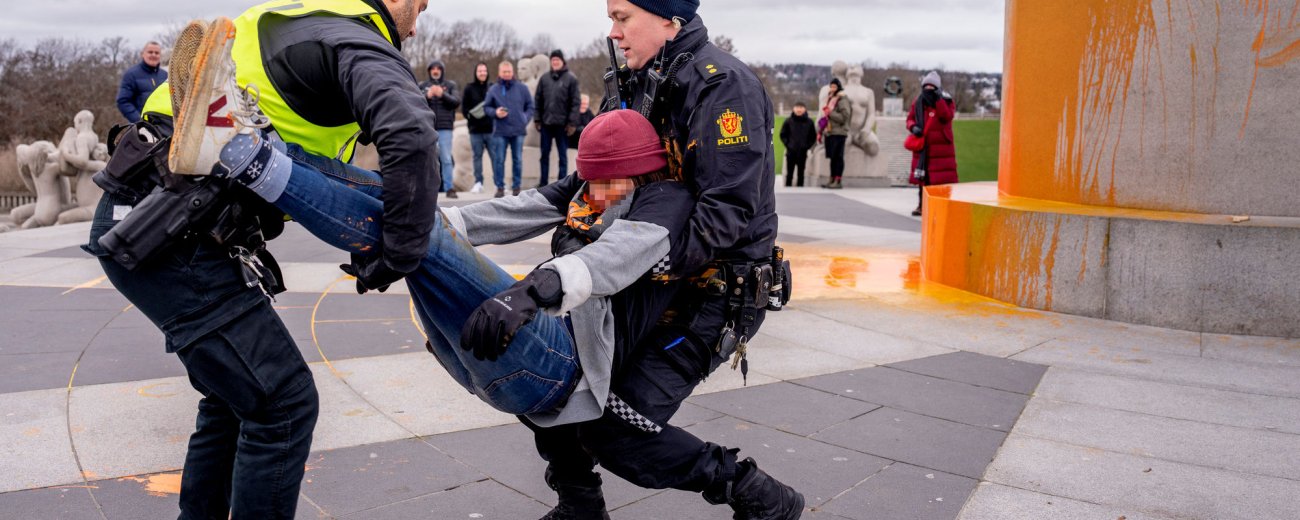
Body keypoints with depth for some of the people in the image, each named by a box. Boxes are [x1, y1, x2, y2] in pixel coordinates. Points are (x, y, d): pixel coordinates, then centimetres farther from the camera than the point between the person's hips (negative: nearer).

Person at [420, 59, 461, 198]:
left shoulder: (450, 85, 9)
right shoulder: (422, 86, 11)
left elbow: (456, 102, -2)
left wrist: (442, 94, -16)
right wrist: (427, 95, -14)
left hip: (445, 127, -1)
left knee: (446, 159, -3)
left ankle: (449, 188, 0)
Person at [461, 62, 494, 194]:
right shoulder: (469, 88, 6)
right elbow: (464, 106, 6)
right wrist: (470, 116, -10)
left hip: (491, 128, -2)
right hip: (475, 129, 2)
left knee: (495, 155, -2)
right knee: (477, 156, 8)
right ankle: (478, 183, 15)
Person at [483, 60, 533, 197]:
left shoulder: (522, 88, 5)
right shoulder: (493, 90, 5)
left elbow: (530, 106, 9)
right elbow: (486, 107, 11)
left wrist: (525, 120, -2)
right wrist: (495, 112, -9)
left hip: (518, 130, 0)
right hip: (500, 131, 0)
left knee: (517, 160, 5)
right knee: (499, 160, -1)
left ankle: (516, 187, 12)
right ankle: (500, 187, 7)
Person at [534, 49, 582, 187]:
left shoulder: (571, 79, -3)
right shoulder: (544, 78, 8)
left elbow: (576, 102, -6)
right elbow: (538, 100, 10)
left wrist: (572, 122, -12)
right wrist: (537, 119, 4)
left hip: (562, 123, -3)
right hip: (546, 123, 4)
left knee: (563, 155, 3)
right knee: (544, 154, 9)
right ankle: (543, 183, 17)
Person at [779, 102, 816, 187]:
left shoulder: (809, 122, 1)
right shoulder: (788, 121, -1)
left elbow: (813, 137, 7)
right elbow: (783, 135, 6)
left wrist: (807, 146, -4)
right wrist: (787, 144, -5)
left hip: (803, 152, 0)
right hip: (791, 152, 0)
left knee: (801, 173, 6)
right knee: (789, 173, 4)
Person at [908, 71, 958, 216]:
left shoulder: (946, 101, -2)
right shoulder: (918, 102, 8)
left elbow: (947, 116, -18)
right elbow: (910, 118, 11)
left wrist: (938, 100, -25)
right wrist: (913, 127, -11)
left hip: (941, 146, -4)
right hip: (922, 146, 4)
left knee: (943, 178, -7)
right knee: (922, 177, 10)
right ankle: (922, 205, 21)